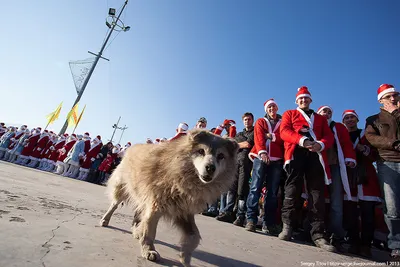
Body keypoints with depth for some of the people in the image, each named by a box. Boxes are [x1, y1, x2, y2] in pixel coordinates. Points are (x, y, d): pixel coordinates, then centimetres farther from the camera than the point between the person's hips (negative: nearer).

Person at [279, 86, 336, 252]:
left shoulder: (321, 118, 28)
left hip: (316, 154, 3)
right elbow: (284, 131, 1)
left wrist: (320, 144, -11)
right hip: (296, 152, -2)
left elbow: (329, 136, 14)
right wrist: (302, 140, -17)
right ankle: (287, 227, 4)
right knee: (292, 190, -5)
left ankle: (318, 234, 2)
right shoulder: (289, 114, 20)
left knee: (317, 193, -3)